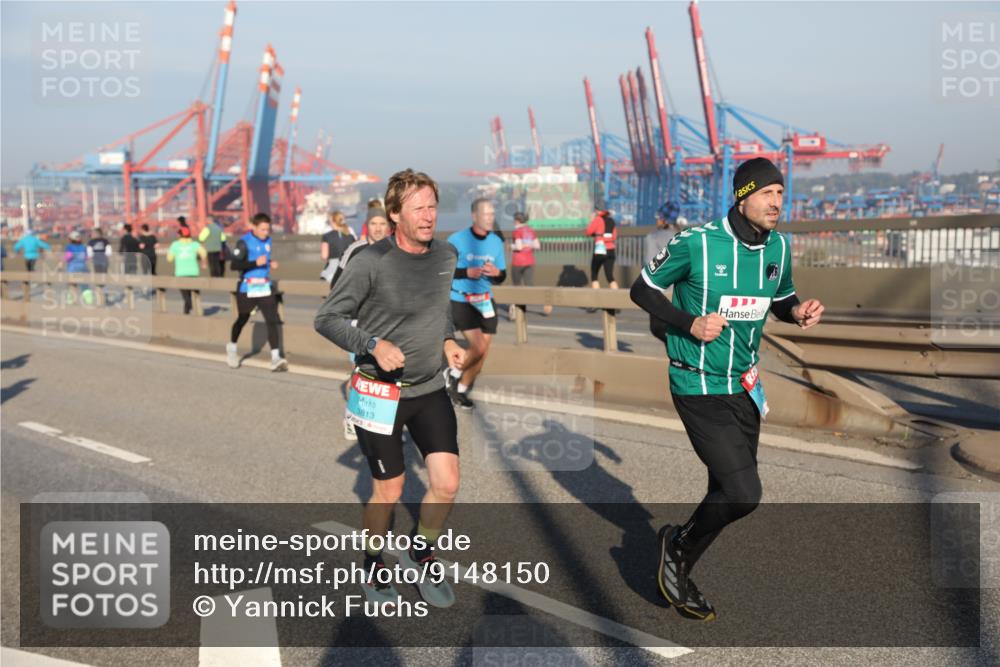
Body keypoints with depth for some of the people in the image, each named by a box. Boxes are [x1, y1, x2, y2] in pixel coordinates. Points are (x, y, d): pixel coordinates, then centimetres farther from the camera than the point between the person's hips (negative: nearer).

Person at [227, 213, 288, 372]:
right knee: (242, 320, 14)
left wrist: (270, 263, 5)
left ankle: (275, 358, -14)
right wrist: (256, 263, -27)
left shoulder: (267, 240, 8)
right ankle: (231, 348, 40)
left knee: (273, 320, -10)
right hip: (247, 289, -4)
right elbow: (234, 265, -20)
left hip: (265, 288, 4)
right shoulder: (244, 242, -13)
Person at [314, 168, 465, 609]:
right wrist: (374, 346, -23)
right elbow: (326, 318, -11)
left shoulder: (447, 256, 1)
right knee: (388, 493, 7)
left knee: (446, 485, -2)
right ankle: (374, 565, 35)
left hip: (430, 390, 5)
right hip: (379, 393, -5)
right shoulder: (371, 263, -17)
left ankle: (420, 554, 26)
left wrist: (448, 340, 3)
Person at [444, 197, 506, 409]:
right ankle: (453, 374, 11)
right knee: (478, 347, -17)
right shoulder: (457, 239, -12)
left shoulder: (496, 242, 3)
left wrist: (496, 273, -14)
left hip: (485, 301, 6)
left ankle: (461, 389, 26)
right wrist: (467, 273, -22)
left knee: (483, 352, 7)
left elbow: (502, 276, 10)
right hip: (460, 301, -6)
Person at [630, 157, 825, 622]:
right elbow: (642, 290, -5)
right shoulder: (697, 243, -16)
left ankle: (677, 572, 37)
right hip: (699, 388, -7)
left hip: (745, 387, 7)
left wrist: (797, 312, -4)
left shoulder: (778, 247, 2)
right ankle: (677, 545, 14)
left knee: (726, 494, 14)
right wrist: (690, 323, -18)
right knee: (743, 494, -15)